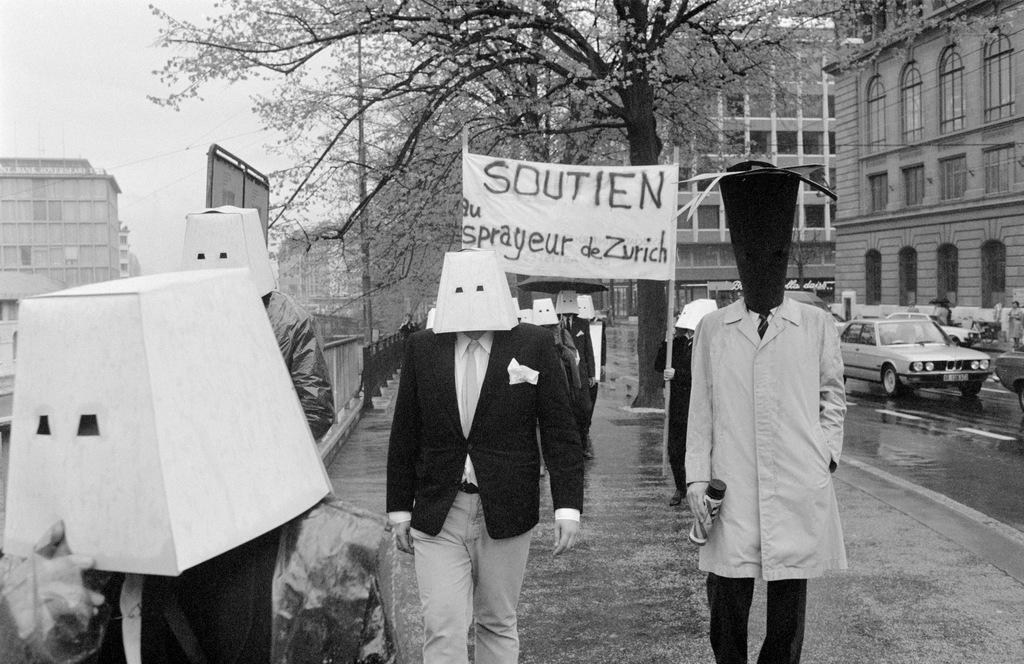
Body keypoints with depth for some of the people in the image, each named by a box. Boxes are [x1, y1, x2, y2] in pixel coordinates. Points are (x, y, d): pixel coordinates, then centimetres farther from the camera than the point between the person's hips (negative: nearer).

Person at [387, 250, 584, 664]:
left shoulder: (533, 344, -2)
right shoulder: (422, 348, 3)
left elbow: (560, 431, -2)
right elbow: (404, 435, 8)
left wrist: (568, 505, -7)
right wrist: (400, 508, 8)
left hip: (506, 514, -1)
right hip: (437, 516, 1)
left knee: (498, 625, 12)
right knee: (442, 629, -2)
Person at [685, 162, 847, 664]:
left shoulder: (817, 325, 4)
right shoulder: (712, 328, 4)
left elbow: (832, 397, 14)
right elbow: (701, 410, 5)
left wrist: (827, 452, 3)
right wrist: (697, 477, 1)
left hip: (800, 492, 1)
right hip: (732, 493, 0)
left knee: (788, 607, 9)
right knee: (727, 608, 5)